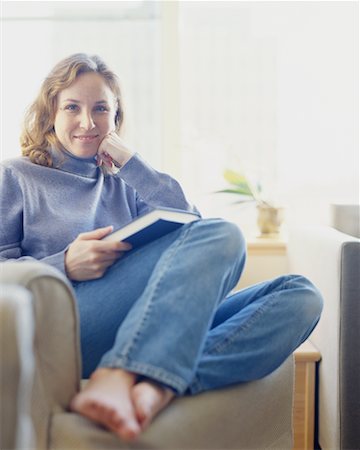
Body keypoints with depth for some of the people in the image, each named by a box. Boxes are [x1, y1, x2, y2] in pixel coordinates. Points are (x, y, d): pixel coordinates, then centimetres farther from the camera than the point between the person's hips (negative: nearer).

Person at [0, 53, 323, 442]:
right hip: (64, 329, -6)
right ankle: (118, 378, -42)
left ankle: (159, 386, -36)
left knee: (300, 295, -14)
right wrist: (65, 266, -14)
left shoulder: (125, 183, 29)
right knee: (220, 235, -25)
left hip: (151, 328, 6)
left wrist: (131, 163, 8)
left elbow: (189, 221, 14)